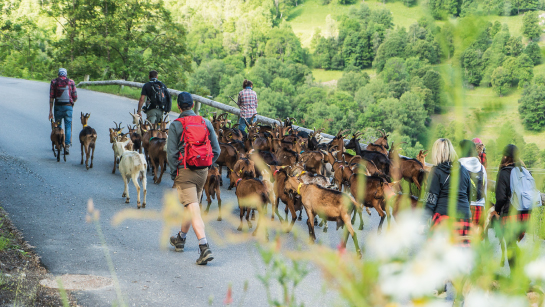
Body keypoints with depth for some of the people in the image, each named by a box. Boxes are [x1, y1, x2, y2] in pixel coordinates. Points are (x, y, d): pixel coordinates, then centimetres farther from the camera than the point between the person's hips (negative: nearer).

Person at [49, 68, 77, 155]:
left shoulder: (54, 82, 2)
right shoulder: (71, 82, 1)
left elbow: (51, 98, -2)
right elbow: (75, 97, 1)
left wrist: (50, 111, 1)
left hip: (58, 107, 1)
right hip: (68, 107, -1)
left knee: (58, 126, 18)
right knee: (68, 127, 2)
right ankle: (67, 146, -8)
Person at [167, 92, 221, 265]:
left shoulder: (175, 125, -6)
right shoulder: (206, 123, 7)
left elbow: (171, 153, -9)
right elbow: (216, 150, 6)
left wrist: (174, 175, 1)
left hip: (185, 172, -5)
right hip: (203, 172, 5)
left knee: (193, 209, -10)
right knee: (191, 206, 21)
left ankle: (205, 247, -24)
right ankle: (180, 239, 40)